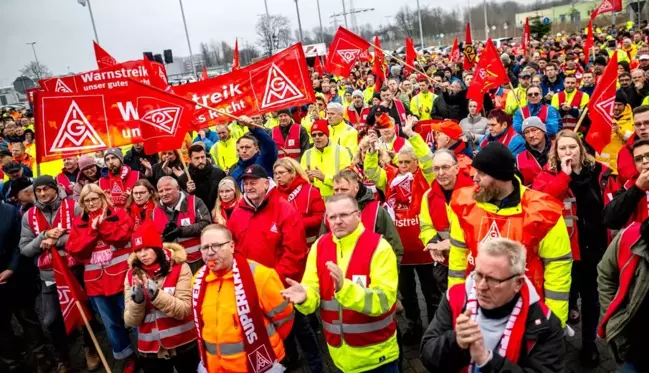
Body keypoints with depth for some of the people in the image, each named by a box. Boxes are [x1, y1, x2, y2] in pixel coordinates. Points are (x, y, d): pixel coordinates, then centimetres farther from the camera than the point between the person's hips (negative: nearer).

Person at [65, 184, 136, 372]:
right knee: (111, 322, 15)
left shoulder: (118, 214, 0)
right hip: (96, 281, 4)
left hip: (121, 276, -4)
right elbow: (74, 250, -4)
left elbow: (123, 236, -15)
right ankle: (127, 356, 33)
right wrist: (92, 229, -12)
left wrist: (102, 224, -17)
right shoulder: (79, 223, 8)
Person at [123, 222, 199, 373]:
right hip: (150, 351, 2)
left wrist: (156, 294, -27)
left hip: (184, 346, -2)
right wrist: (137, 300, -21)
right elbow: (131, 322, -4)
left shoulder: (179, 268, -10)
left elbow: (184, 310, -17)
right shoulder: (132, 275, -2)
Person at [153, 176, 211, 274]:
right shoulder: (156, 212, 6)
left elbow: (205, 224, -17)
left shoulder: (194, 202, -7)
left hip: (198, 261, -3)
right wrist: (165, 237, -13)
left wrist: (181, 231, -21)